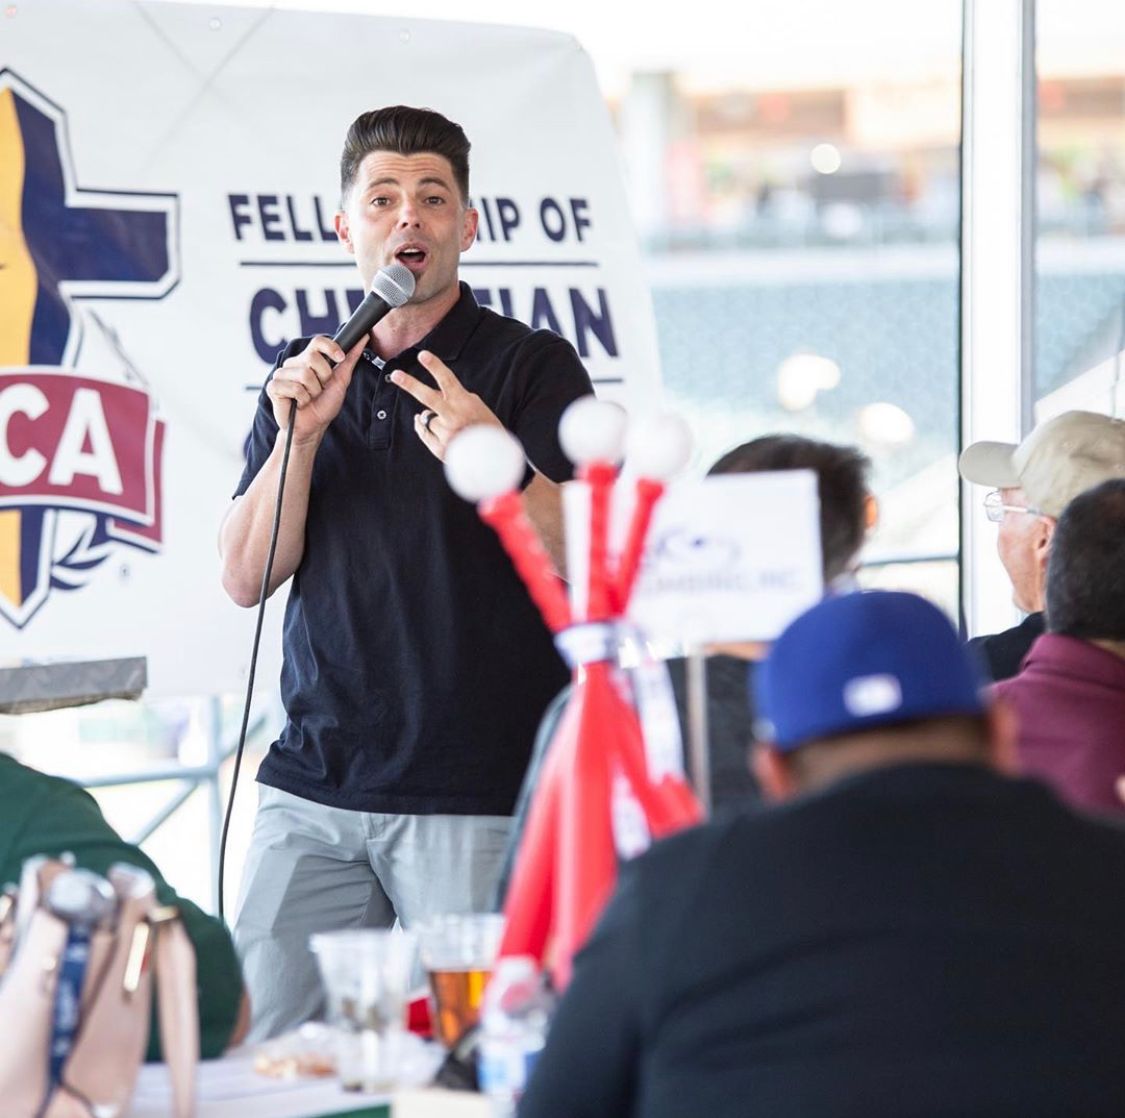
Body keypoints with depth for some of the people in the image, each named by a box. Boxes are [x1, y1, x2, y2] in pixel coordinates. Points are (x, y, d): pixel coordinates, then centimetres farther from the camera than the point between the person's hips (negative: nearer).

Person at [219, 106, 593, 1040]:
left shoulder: (533, 366, 0)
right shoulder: (304, 373, 13)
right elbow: (246, 578, 7)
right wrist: (299, 435, -6)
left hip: (479, 795, -4)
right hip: (314, 788, 4)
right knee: (260, 1042, 1)